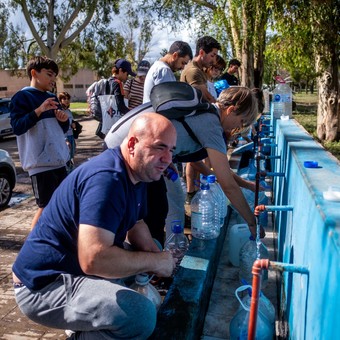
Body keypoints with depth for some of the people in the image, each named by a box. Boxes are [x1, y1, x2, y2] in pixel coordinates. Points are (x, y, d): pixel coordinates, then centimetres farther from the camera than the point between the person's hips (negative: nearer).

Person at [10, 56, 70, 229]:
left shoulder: (52, 98, 15)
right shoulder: (22, 97, -6)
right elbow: (17, 127, -16)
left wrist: (64, 120, -2)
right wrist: (39, 110, -24)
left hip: (59, 160, 8)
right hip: (40, 163, -7)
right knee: (46, 206, -7)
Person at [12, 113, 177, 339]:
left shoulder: (136, 173, 3)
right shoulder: (107, 178, -28)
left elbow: (136, 224, 15)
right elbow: (93, 260, -36)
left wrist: (156, 255, -5)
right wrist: (154, 262, -22)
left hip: (76, 262, 10)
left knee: (153, 249, 19)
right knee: (142, 314, -30)